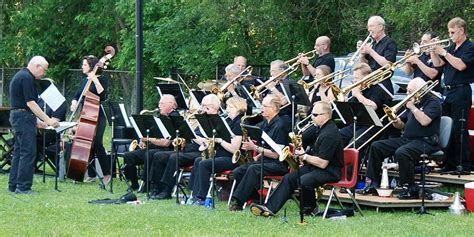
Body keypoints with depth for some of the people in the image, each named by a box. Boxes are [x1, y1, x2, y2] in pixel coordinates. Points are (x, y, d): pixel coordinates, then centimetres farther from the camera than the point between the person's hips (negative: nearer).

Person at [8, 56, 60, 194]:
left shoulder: (20, 76, 18)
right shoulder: (27, 78, -14)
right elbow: (30, 103, -20)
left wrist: (38, 120, 24)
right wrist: (47, 120, -17)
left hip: (16, 116, 11)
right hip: (24, 117, -11)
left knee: (19, 152, 12)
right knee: (28, 153, -9)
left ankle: (13, 185, 14)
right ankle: (23, 187, -11)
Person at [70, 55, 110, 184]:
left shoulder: (102, 79, -3)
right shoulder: (84, 81, 16)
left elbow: (102, 94, -17)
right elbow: (77, 95, 17)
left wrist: (95, 80, -23)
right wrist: (74, 103, -4)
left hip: (98, 116, -7)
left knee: (97, 143, -16)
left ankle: (106, 173, -6)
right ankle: (91, 174, 11)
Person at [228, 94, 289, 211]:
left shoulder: (279, 126, -13)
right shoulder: (264, 124, 14)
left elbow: (276, 154, -18)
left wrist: (255, 148, -18)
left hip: (278, 164, -9)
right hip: (264, 161, 9)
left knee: (253, 169, -34)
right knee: (238, 171, -12)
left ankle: (238, 201, -33)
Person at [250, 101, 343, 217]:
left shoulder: (330, 134, -22)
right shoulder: (322, 128, 11)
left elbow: (322, 163, -26)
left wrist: (304, 156, -12)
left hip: (330, 171, -10)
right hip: (315, 167, 11)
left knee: (303, 181, -32)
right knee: (289, 178, -3)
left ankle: (310, 208, -5)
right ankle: (270, 208, -9)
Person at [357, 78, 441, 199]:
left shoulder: (433, 102, -6)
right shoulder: (414, 101, 19)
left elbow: (424, 121, -24)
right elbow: (401, 125, 21)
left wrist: (412, 107, -12)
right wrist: (395, 120, -2)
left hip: (425, 141, -9)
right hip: (407, 139, 9)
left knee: (401, 153, -37)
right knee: (376, 147, 0)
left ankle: (410, 189, -24)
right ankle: (371, 184, -2)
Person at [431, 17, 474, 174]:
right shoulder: (452, 48, 16)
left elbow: (460, 65, -21)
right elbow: (438, 64, 14)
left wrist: (444, 52, -18)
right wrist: (433, 51, 0)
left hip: (461, 93, -8)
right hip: (448, 92, 8)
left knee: (459, 130, -9)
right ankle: (450, 163, 15)